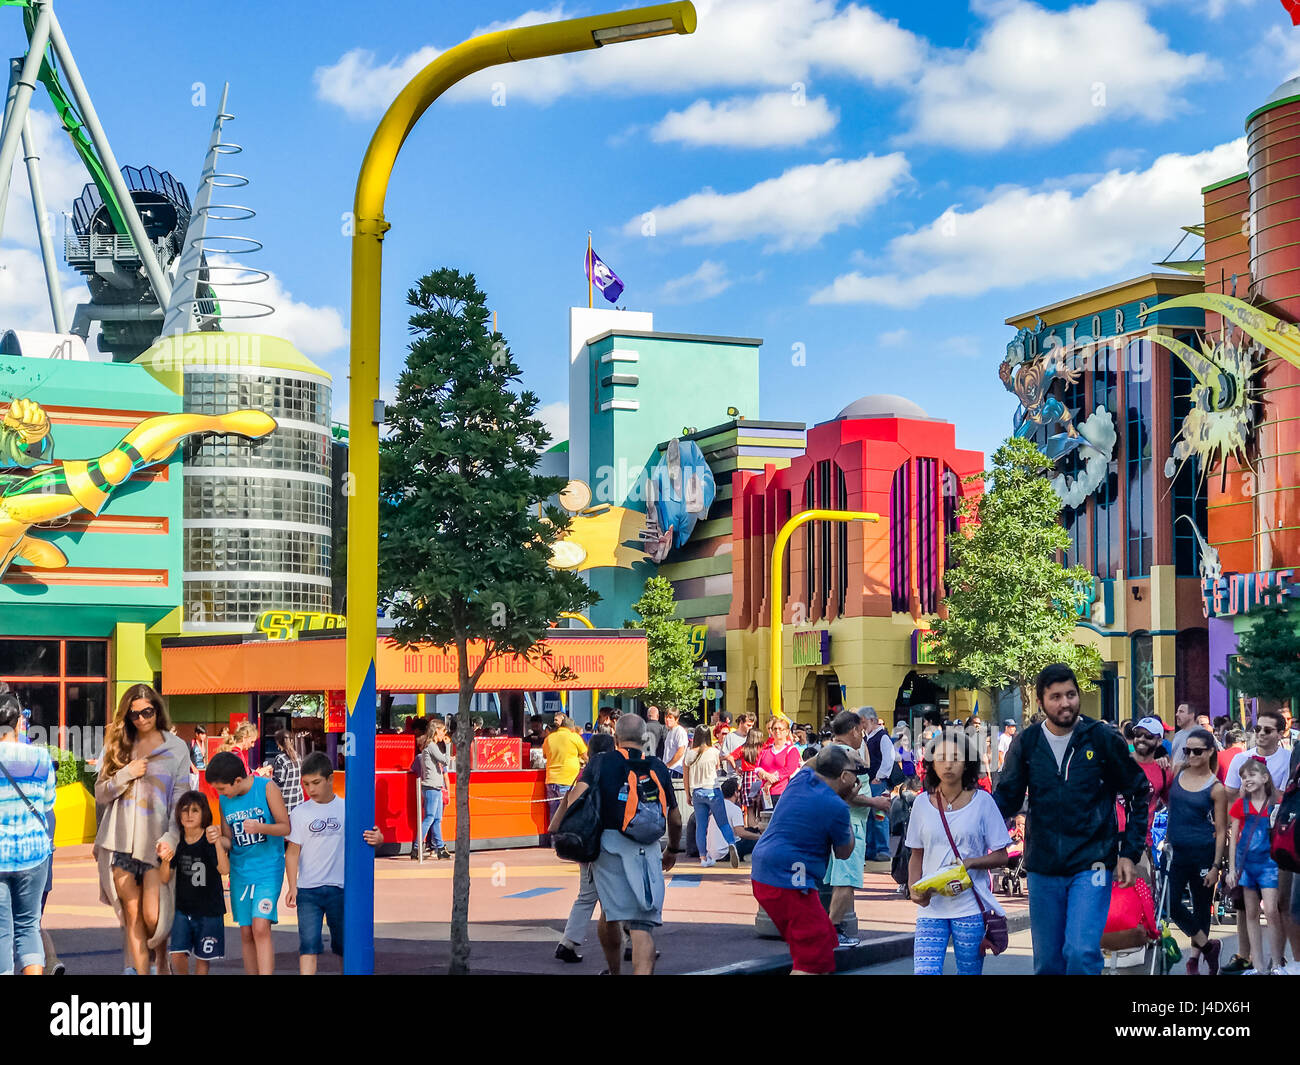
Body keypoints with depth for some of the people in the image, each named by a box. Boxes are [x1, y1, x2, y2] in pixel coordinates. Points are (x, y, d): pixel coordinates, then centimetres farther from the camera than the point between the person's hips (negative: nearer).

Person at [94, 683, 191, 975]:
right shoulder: (118, 746, 11)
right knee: (132, 914, 2)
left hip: (155, 843, -2)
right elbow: (100, 794, 8)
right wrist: (127, 774, -8)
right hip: (120, 842, 2)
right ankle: (140, 970, 9)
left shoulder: (176, 748, 3)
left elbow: (181, 798, 0)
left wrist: (172, 837, -13)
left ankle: (161, 962, 21)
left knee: (153, 916, -7)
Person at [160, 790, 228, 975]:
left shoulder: (209, 840, -11)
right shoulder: (177, 843, 1)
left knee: (203, 957, 7)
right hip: (183, 909, 3)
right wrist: (165, 860, -19)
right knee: (178, 955, -7)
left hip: (209, 910, -3)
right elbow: (164, 879, 2)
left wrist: (217, 842, -41)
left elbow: (224, 870, -27)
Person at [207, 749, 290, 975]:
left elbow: (286, 827, -7)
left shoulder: (266, 787, -8)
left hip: (268, 869, -5)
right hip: (240, 870, 5)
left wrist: (261, 827, -25)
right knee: (246, 933, 5)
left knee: (261, 928, -16)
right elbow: (228, 840, 10)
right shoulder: (224, 800, 5)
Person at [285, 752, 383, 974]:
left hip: (340, 889, 1)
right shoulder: (300, 813, 0)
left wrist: (377, 839, -21)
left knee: (344, 945, 13)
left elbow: (369, 836, 4)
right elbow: (293, 850, 1)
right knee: (308, 944, -11)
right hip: (308, 889, -1)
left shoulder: (347, 809, 1)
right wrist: (292, 886, -8)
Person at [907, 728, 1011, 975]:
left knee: (970, 971, 6)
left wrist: (969, 863, -16)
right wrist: (914, 889, -3)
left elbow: (1001, 856, 1)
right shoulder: (923, 804, 6)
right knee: (924, 971, -11)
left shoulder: (982, 801, -1)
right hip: (931, 906, 1)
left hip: (971, 906, -1)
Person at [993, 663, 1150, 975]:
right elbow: (1006, 797, 5)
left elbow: (1139, 794, 5)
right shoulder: (1026, 743, 2)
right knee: (1046, 961, 11)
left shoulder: (1103, 739, -4)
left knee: (1081, 952, -19)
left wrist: (1129, 853, -1)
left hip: (1091, 864, -3)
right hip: (1043, 866, 3)